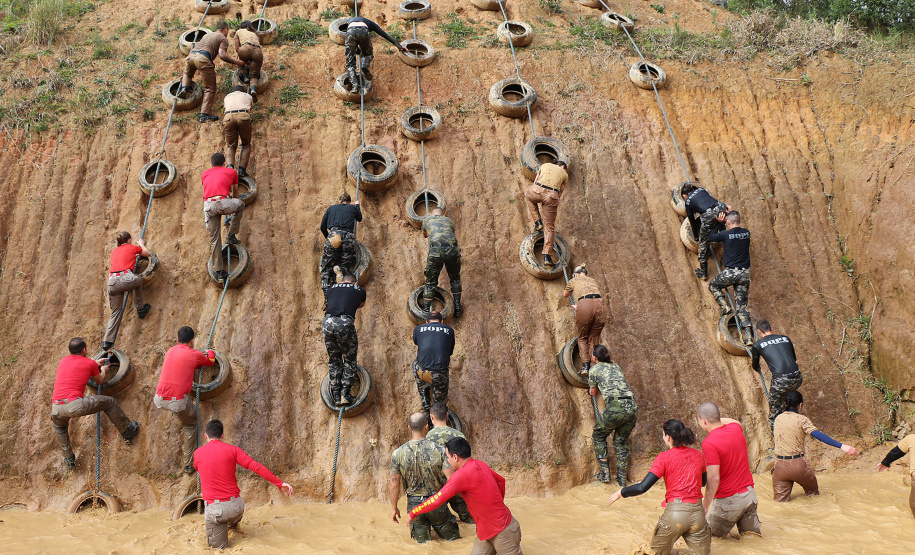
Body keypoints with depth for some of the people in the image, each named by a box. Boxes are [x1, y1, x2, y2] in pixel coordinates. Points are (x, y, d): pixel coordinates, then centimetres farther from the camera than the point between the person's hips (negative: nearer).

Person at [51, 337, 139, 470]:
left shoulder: (63, 361, 21)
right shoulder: (89, 363, 8)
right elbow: (100, 381, 27)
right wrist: (104, 370, 49)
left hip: (56, 409, 5)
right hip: (75, 405, -5)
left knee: (59, 428, 38)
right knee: (110, 402, 15)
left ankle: (69, 460, 37)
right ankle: (128, 433, 28)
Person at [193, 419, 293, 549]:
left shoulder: (197, 453, 1)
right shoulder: (232, 450, -1)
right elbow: (256, 467, -9)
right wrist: (280, 483, -7)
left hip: (214, 509, -3)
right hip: (236, 505, 3)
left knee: (219, 547, 10)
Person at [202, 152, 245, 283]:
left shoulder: (205, 174, 29)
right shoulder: (232, 172, 22)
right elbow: (235, 193, 36)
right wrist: (234, 205, 57)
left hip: (208, 205, 3)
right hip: (224, 203, -3)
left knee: (214, 239, 10)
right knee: (241, 204, 31)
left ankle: (219, 273, 11)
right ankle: (231, 236, 29)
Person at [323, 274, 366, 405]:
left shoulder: (331, 288, 27)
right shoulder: (360, 290, 22)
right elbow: (361, 305, 45)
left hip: (328, 322, 3)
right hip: (345, 323, -3)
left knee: (333, 360, 17)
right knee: (350, 360, 13)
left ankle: (336, 396, 17)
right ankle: (345, 394, 6)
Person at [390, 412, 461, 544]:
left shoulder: (398, 454, -10)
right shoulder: (439, 450, -14)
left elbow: (394, 486, -5)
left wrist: (394, 508, 8)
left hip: (414, 505, 1)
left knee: (423, 543, 16)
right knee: (454, 539, 14)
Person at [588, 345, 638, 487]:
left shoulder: (594, 369, 11)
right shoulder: (616, 366, 25)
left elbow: (593, 393, 26)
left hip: (615, 408, -5)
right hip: (632, 407, 5)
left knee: (598, 436, 19)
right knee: (621, 441, 22)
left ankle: (605, 474, 13)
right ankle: (622, 480, 19)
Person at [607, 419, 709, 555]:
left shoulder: (664, 457, -5)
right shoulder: (698, 455, 8)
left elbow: (643, 487, -9)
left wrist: (621, 492, 5)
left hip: (675, 512, -3)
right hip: (697, 513, 3)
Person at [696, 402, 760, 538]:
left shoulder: (709, 443, -21)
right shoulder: (735, 428, 0)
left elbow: (714, 479, -24)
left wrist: (705, 506, -18)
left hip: (728, 500, -6)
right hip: (750, 495, 7)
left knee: (710, 535, 13)